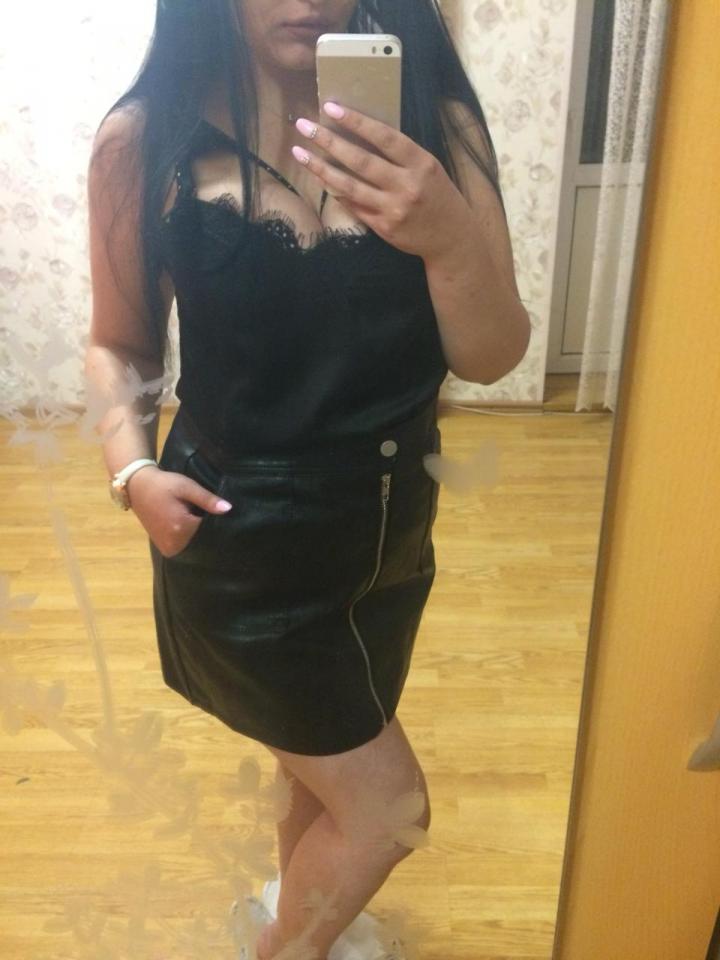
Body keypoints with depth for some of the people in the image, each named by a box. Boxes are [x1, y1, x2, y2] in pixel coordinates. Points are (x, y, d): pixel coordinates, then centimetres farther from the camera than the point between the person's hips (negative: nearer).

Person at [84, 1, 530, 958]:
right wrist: (134, 468, -17)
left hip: (391, 525, 4)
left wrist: (451, 238, -31)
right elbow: (121, 345, 0)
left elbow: (490, 359, -13)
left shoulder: (435, 121, -8)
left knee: (321, 766, 25)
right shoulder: (145, 140, -12)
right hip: (240, 540, -3)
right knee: (385, 806, 6)